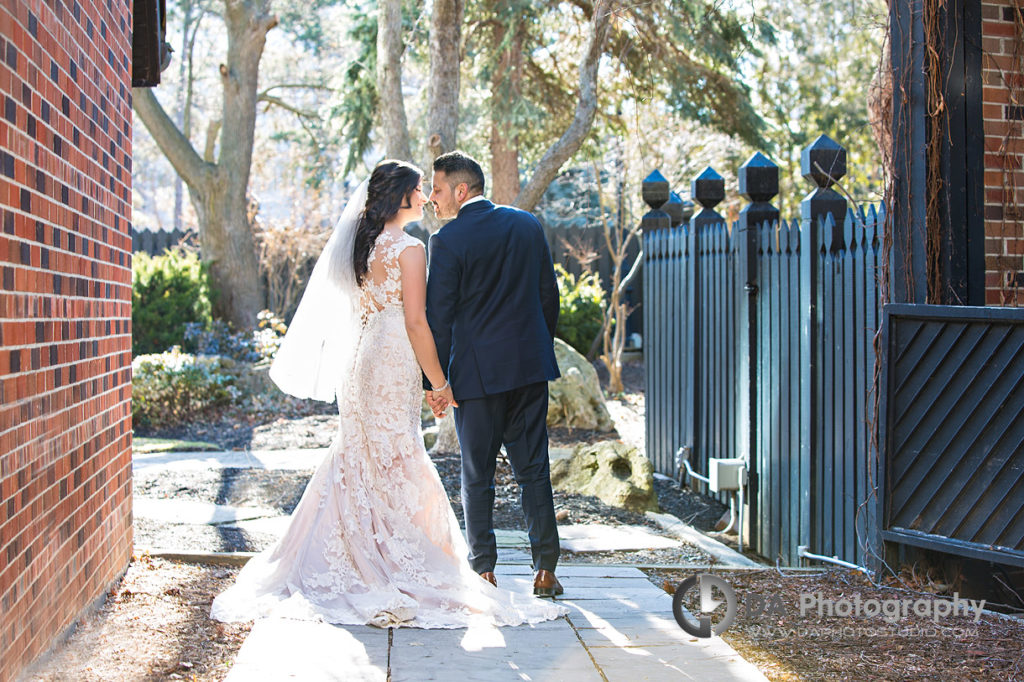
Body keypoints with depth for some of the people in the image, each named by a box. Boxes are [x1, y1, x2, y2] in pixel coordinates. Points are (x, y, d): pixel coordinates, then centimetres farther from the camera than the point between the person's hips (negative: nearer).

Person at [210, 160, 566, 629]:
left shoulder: (363, 245, 12)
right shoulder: (408, 248, -10)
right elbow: (415, 321, -15)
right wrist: (439, 382, -9)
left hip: (358, 361, 8)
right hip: (393, 362, -8)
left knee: (359, 461, 11)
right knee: (395, 464, -3)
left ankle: (355, 565, 15)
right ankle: (395, 569, 0)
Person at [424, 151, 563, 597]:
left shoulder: (447, 241, -10)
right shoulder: (528, 225, 6)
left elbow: (439, 316, -9)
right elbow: (549, 294, 10)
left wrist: (435, 381, -3)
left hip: (477, 372, -4)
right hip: (531, 366, 4)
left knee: (477, 476, 6)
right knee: (533, 469, 9)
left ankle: (483, 572, 10)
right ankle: (546, 570, 10)